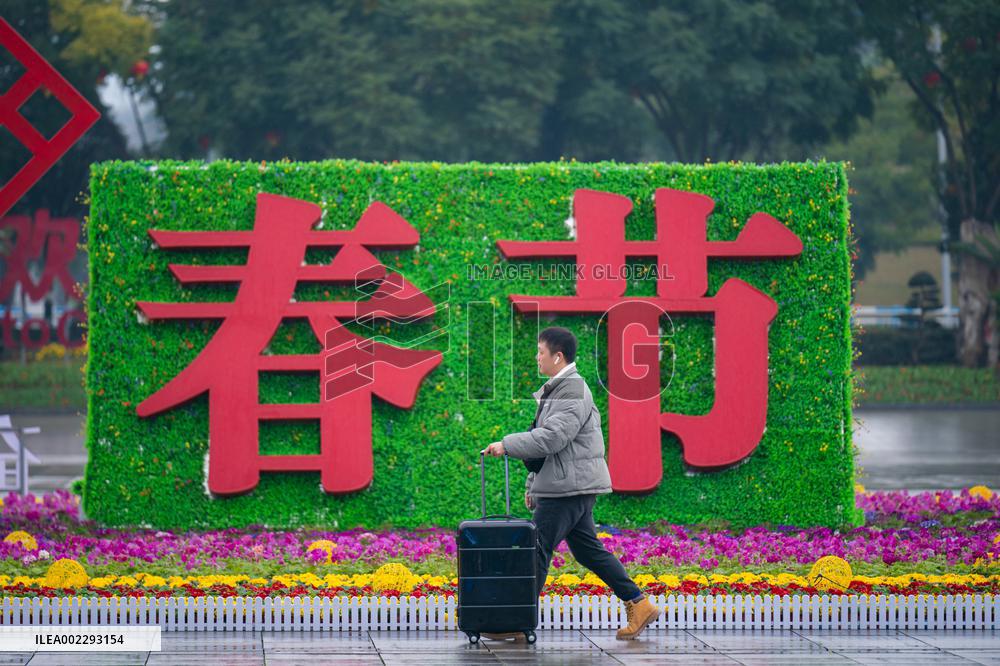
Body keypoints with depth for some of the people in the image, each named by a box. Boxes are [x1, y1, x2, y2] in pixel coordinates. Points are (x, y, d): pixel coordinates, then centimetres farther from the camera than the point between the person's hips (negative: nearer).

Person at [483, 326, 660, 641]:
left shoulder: (573, 393, -16)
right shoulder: (556, 389, 18)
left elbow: (551, 438, -26)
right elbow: (547, 439, 24)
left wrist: (507, 445, -19)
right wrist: (533, 484, 22)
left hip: (569, 487, -11)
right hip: (567, 486, 11)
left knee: (538, 551, -6)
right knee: (587, 550, 12)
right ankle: (639, 605, 13)